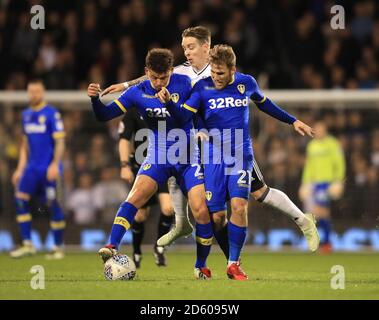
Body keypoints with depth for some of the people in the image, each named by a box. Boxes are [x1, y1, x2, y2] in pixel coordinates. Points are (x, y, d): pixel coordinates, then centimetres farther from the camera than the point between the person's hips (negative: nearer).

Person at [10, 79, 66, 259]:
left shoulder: (51, 114, -6)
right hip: (31, 168, 6)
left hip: (49, 169, -6)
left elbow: (60, 142, -8)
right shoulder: (26, 115, 14)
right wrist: (20, 169, 17)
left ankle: (58, 248, 8)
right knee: (21, 199, -9)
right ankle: (27, 245, -4)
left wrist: (55, 165, -18)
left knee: (53, 205, -3)